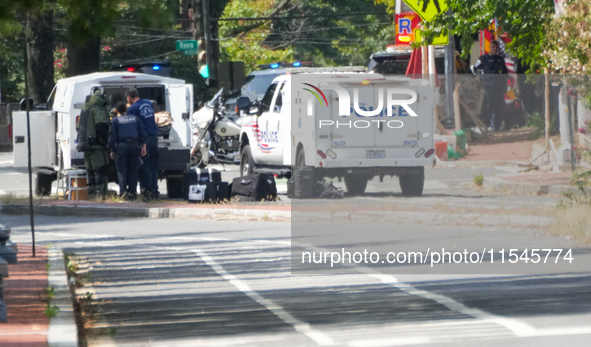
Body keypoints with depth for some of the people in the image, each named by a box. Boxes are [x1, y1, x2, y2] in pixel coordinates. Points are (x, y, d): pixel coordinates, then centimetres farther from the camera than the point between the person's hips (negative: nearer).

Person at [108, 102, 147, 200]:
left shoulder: (116, 121, 5)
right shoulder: (135, 118, 14)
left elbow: (112, 137, 2)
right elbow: (142, 133, 9)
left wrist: (112, 151, 7)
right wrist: (143, 146, 9)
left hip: (121, 146, -2)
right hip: (134, 146, 3)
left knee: (121, 170, 1)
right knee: (133, 170, 7)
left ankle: (123, 191, -13)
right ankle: (132, 192, 2)